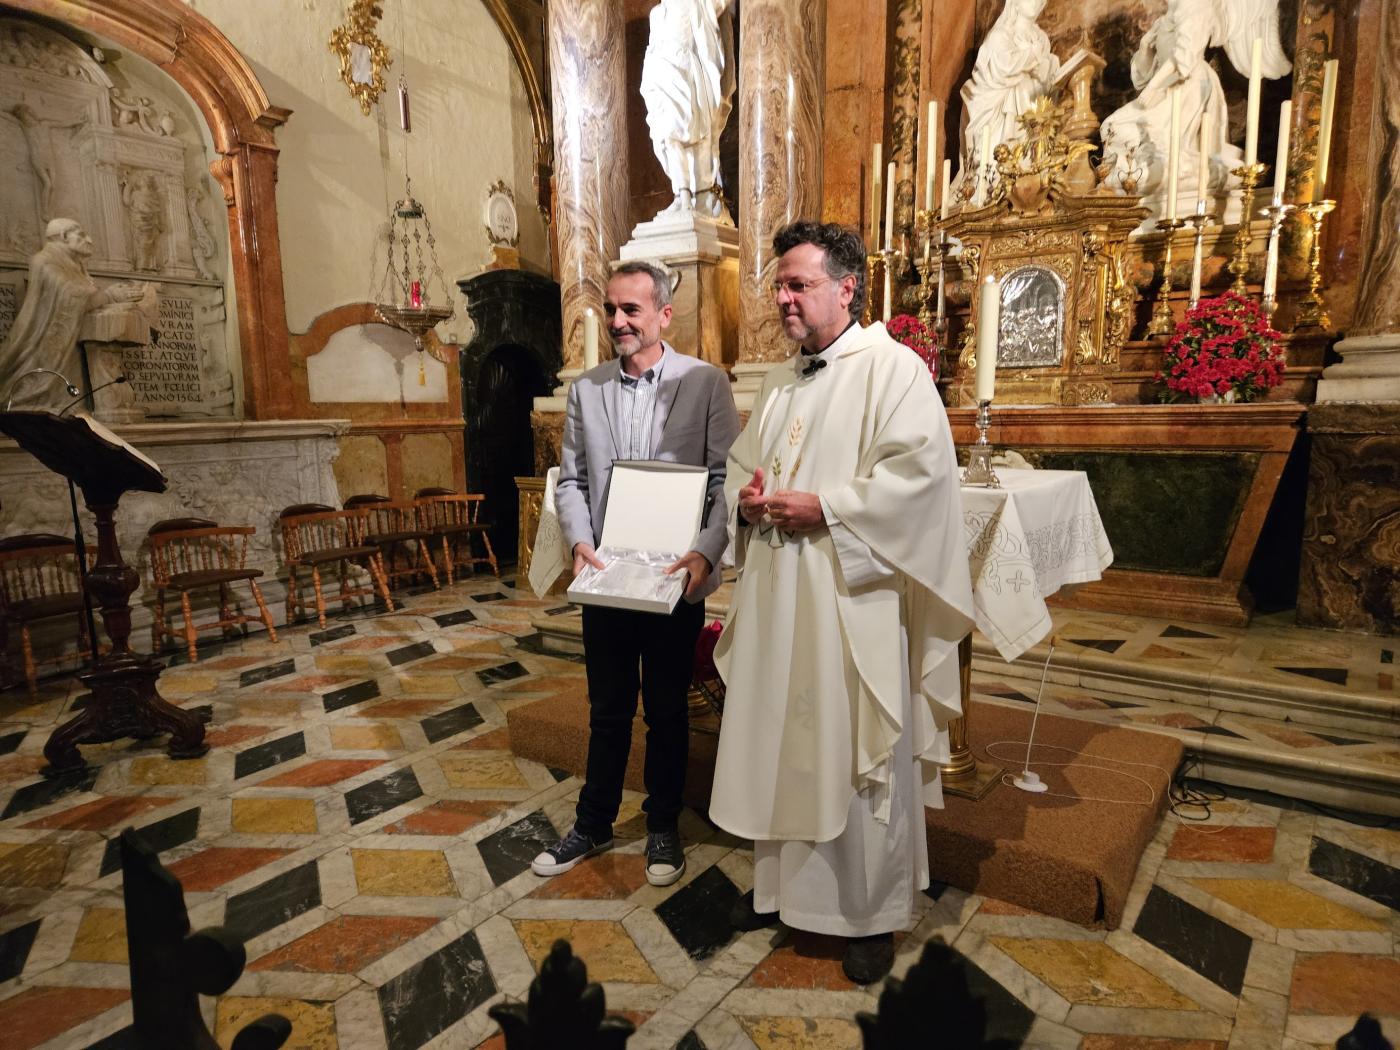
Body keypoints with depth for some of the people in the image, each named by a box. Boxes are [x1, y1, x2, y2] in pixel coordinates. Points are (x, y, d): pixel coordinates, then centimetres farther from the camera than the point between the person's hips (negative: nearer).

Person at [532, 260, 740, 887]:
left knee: (667, 711, 14)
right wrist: (579, 541, -9)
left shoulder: (706, 383, -5)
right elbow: (571, 479, 8)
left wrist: (707, 552, -21)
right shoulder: (585, 390, 6)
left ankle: (663, 828, 34)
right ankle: (594, 825, 35)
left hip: (675, 579, -2)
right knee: (607, 711, 16)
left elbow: (728, 478, -8)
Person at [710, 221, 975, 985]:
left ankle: (871, 913, 26)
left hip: (852, 603, -7)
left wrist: (823, 506, -19)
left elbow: (922, 472, -19)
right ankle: (783, 882, 36)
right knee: (778, 744, 16)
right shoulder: (779, 383, 16)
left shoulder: (893, 368, -8)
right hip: (776, 603, 7)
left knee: (857, 759, 5)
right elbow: (740, 466, 21)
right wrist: (745, 498, -2)